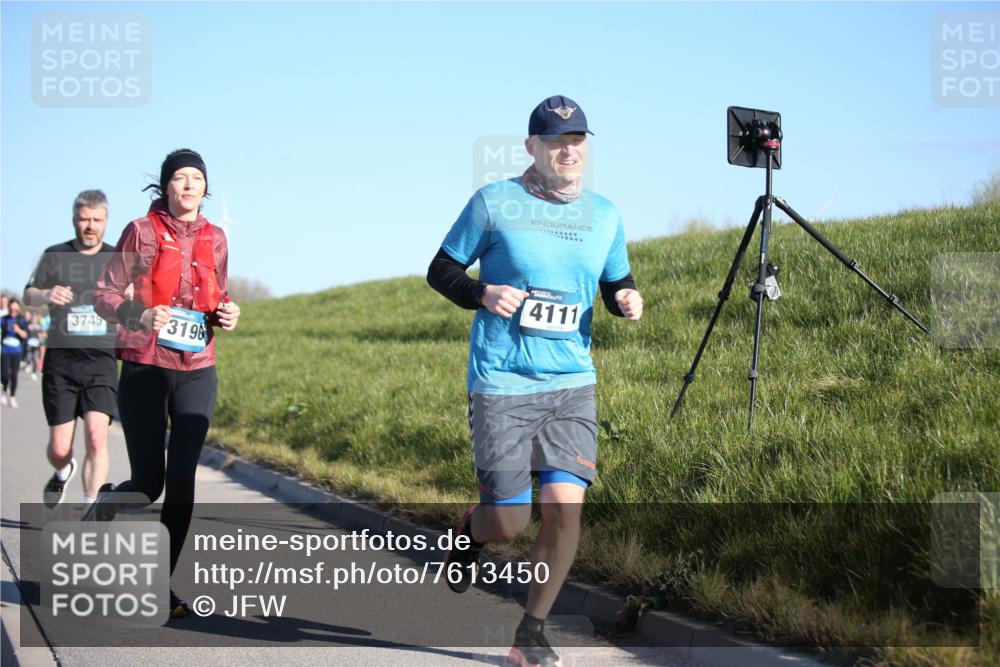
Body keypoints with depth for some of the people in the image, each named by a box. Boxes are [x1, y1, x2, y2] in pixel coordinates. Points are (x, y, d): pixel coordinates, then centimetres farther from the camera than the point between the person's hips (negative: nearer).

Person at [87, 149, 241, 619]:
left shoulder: (215, 239, 8)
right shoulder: (141, 232, -3)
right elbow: (104, 296, -4)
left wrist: (226, 315, -2)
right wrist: (140, 316, -23)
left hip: (197, 372, 3)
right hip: (144, 369, -3)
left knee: (181, 479, -4)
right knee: (148, 482, -4)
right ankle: (103, 506, 32)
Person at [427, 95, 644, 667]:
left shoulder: (604, 215, 8)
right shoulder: (494, 203, -3)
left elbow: (616, 282, 20)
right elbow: (441, 271, 4)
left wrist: (627, 299, -4)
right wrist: (481, 294, -16)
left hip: (572, 384, 3)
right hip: (501, 385, -3)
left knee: (566, 506, -10)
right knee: (509, 524, -4)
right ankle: (471, 533, 36)